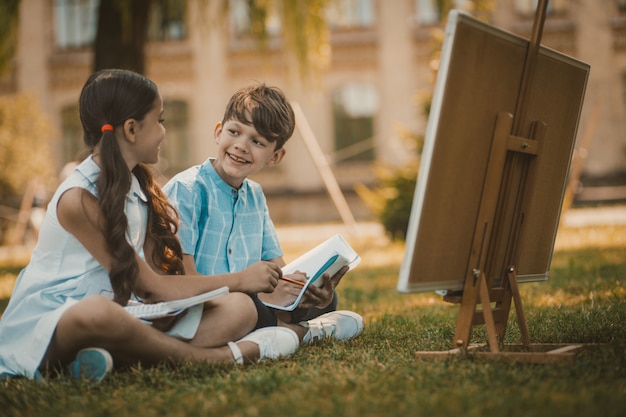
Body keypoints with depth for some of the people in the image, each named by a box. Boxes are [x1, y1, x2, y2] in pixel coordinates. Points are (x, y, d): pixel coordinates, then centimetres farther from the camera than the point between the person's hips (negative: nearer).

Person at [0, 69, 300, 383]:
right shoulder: (78, 200, -15)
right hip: (45, 326, -8)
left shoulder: (138, 187, 13)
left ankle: (113, 358, -28)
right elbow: (151, 286, -11)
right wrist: (240, 280, -5)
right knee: (98, 312, -45)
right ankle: (224, 355, -25)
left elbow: (157, 276, 4)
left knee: (239, 309, -8)